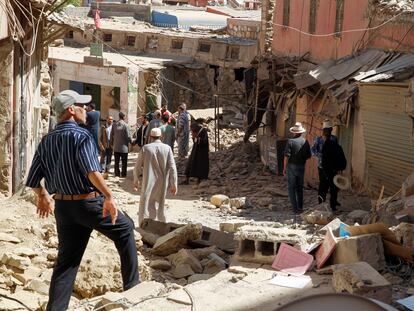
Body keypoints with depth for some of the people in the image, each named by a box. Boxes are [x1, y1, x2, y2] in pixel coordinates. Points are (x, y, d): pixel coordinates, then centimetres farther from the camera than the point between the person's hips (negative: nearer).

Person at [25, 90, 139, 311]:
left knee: (66, 260, 11)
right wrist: (108, 196, -28)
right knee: (125, 228, 16)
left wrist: (43, 197, 28)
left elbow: (33, 180, 11)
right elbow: (91, 171, -31)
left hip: (63, 206, 6)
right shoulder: (81, 135, -14)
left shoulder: (46, 141, 7)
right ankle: (132, 283, 20)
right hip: (89, 203, -6)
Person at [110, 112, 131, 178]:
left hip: (116, 147, 4)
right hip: (123, 147, -4)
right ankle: (123, 174, 7)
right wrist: (130, 141, 7)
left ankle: (117, 174, 15)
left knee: (116, 162, 12)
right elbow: (128, 136, -13)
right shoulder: (125, 125, -14)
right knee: (124, 162, 6)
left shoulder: (114, 125, -1)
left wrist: (111, 143, 19)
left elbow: (111, 135, 5)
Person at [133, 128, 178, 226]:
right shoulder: (167, 148, -6)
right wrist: (173, 184, 0)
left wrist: (136, 180, 13)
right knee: (160, 206, 20)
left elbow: (137, 167, -2)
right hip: (162, 184, 2)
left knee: (145, 208, -1)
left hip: (148, 183, -2)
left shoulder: (145, 148, -7)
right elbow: (172, 168, -7)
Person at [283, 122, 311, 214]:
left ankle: (295, 208, -2)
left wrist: (284, 168, -6)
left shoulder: (291, 141, -14)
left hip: (292, 166, -4)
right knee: (299, 187, 17)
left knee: (291, 188, 2)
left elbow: (287, 156, -15)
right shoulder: (305, 142, -1)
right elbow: (309, 155, 4)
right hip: (301, 167, 4)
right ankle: (300, 207, 22)